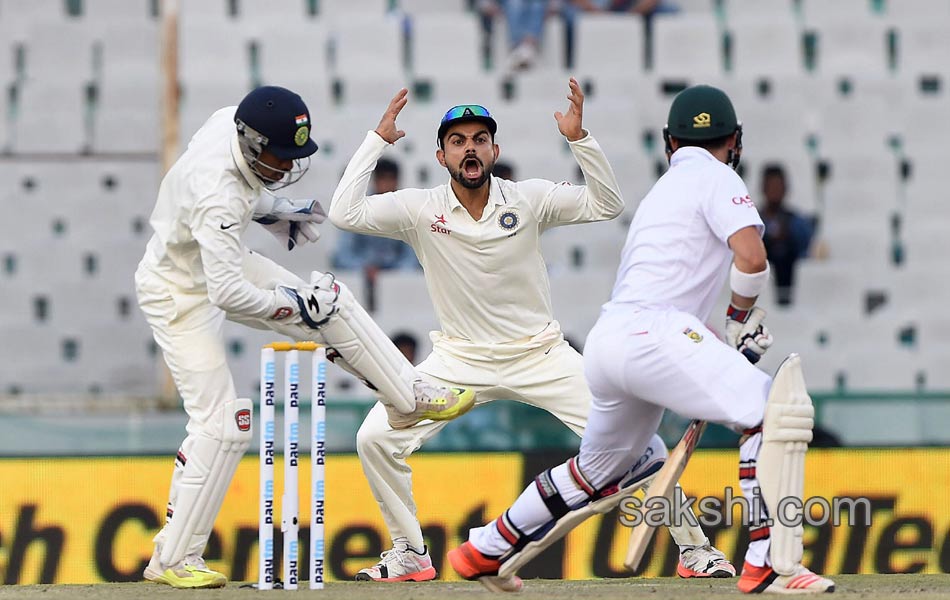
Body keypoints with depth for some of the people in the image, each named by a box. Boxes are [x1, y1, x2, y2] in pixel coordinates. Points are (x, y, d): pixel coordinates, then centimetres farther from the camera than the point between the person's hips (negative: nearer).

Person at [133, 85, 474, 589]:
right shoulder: (216, 196, -39)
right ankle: (173, 560, -2)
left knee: (332, 302, 5)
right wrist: (294, 303, -26)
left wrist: (271, 211, 7)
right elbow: (229, 294, -39)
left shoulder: (233, 120, -15)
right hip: (179, 293, -9)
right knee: (221, 424, -10)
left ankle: (410, 399, 21)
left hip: (222, 260, 9)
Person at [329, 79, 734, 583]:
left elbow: (606, 205, -14)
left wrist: (579, 138, -24)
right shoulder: (420, 210, -8)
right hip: (459, 361, 1)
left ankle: (694, 547, 3)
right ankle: (409, 555, 4)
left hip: (541, 355, -1)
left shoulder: (529, 199, -8)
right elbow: (345, 214, -19)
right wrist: (378, 139, -18)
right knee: (375, 437, -14)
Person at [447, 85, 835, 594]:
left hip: (606, 342, 9)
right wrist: (740, 323, 5)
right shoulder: (715, 178, 3)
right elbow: (751, 255, -12)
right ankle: (768, 565, -24)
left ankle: (483, 551, 39)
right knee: (771, 412, -14)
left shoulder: (661, 190, 28)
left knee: (601, 468, 28)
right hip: (652, 335, -9)